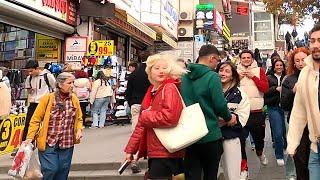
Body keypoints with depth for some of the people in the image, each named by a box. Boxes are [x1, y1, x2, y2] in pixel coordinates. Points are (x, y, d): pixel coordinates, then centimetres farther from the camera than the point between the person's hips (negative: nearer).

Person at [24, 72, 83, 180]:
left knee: (63, 171, 10)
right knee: (51, 169, -6)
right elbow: (36, 119, -4)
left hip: (67, 144, 4)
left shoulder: (74, 99, 2)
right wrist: (30, 137, -12)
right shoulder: (47, 98, -8)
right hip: (48, 143, -3)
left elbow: (79, 119, 14)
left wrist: (79, 130, -4)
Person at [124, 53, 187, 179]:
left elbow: (170, 117, -27)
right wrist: (131, 149, 14)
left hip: (166, 151, -8)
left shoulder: (170, 88, -12)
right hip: (154, 151, 8)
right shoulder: (151, 91, 13)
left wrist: (145, 116, -11)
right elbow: (142, 125, 16)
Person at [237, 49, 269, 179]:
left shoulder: (259, 70, 3)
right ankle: (243, 168, 9)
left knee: (259, 137, 19)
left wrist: (253, 76, -12)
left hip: (257, 112, 1)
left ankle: (260, 153, 52)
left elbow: (265, 88, -8)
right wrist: (238, 78, -13)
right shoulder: (236, 71, 5)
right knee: (240, 140, -3)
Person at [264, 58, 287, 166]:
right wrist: (276, 89, -15)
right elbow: (264, 92, -5)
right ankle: (279, 156, 10)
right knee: (278, 133, -5)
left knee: (285, 131, 6)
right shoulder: (269, 78, 4)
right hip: (274, 108, -2)